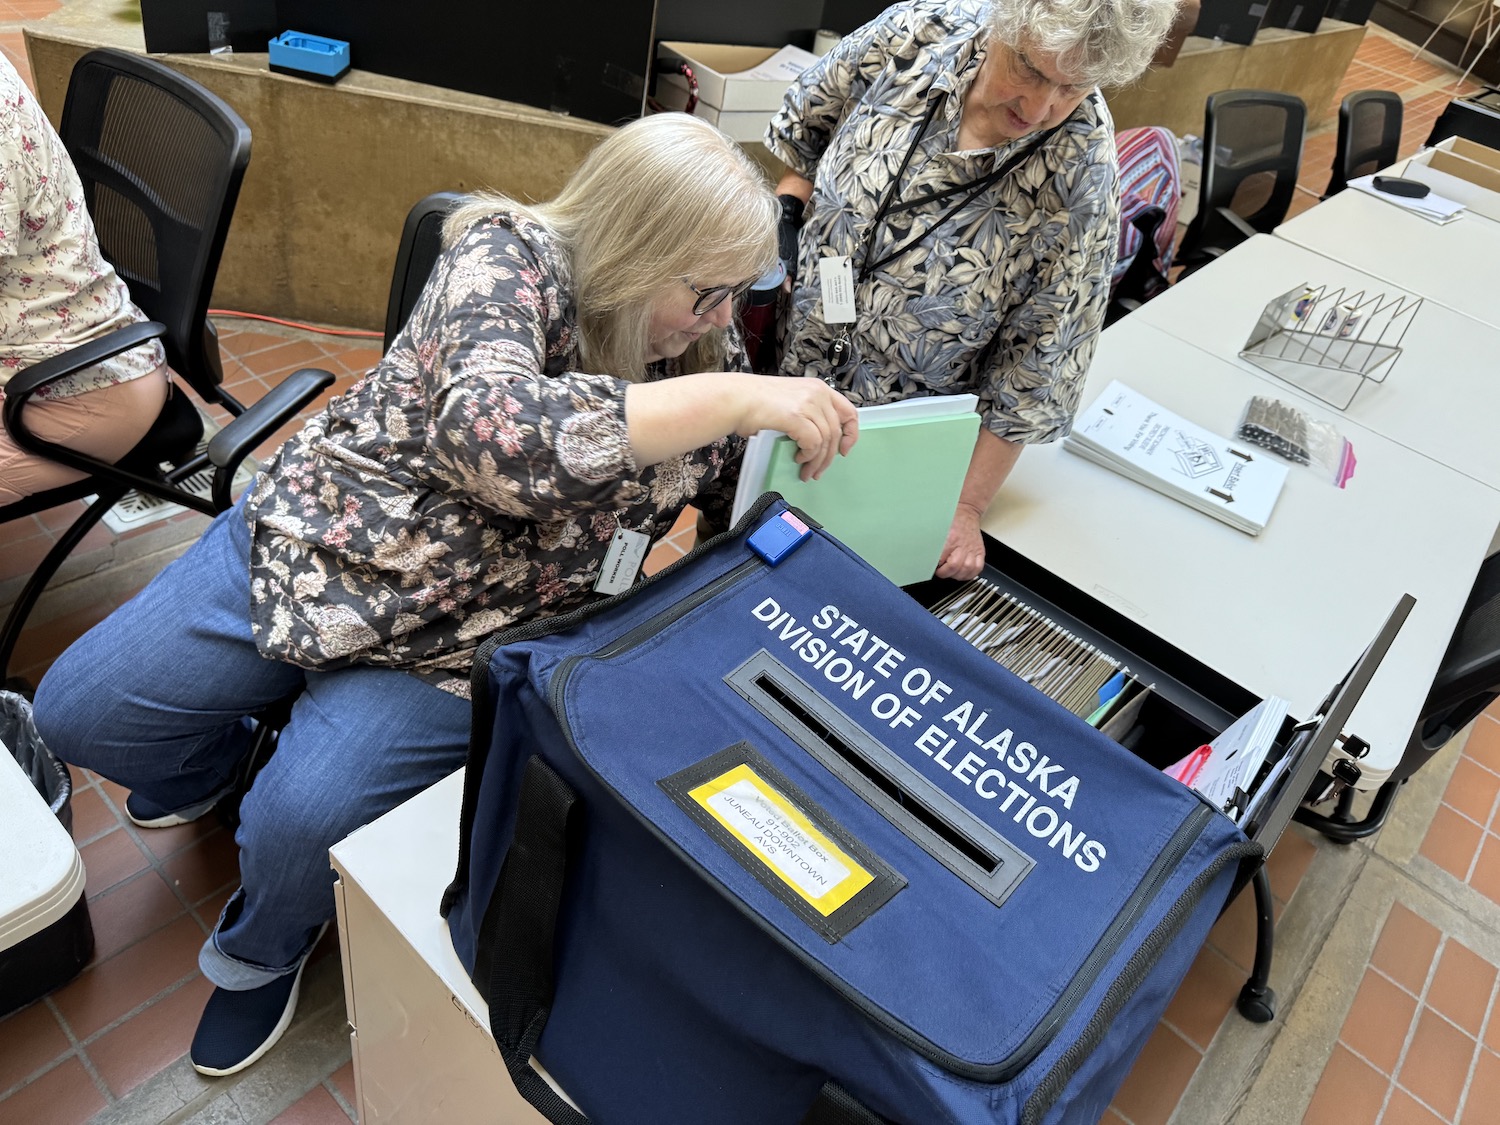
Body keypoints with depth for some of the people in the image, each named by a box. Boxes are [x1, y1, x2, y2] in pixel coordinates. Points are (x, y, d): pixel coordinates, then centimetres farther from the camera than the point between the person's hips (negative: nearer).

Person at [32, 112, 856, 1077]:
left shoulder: (710, 353, -5)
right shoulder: (509, 258, -18)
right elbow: (492, 431, -39)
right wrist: (738, 400, -40)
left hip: (459, 646, 1)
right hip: (312, 542, 0)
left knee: (298, 820, -20)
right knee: (79, 710, 4)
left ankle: (264, 952, 19)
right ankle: (211, 762, 41)